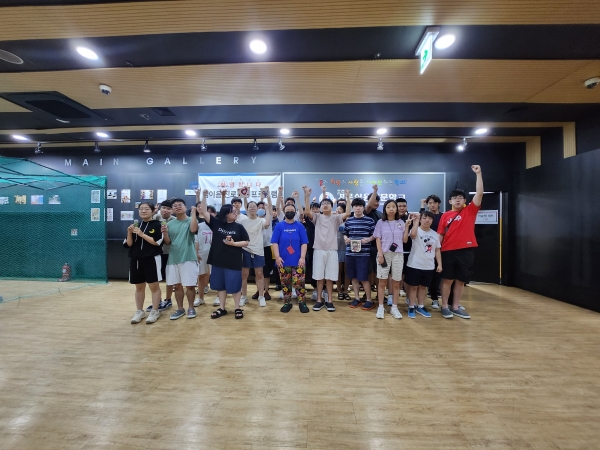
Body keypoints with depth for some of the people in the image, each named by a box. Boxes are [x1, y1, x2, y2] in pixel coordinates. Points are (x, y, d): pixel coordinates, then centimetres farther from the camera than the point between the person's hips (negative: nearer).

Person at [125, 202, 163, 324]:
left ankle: (154, 312, 15)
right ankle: (139, 311, 28)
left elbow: (157, 242, -15)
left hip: (152, 259, -5)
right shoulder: (135, 225, 10)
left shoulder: (157, 225, -4)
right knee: (139, 287, 15)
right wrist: (130, 233, -8)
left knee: (154, 286, 3)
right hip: (136, 259, 5)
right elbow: (129, 244, 9)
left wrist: (142, 234, -17)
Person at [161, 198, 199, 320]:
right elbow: (168, 242, 10)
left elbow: (193, 229, -24)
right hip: (173, 259, 4)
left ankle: (191, 308, 20)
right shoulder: (170, 224, 10)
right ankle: (180, 309, 26)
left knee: (189, 285, 2)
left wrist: (193, 212, -19)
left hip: (188, 258, -4)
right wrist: (165, 233, -10)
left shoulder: (191, 220, -1)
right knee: (177, 285, 12)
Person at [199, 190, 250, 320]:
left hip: (233, 261, -2)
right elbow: (204, 212, -4)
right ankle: (222, 308, 28)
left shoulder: (238, 227, -2)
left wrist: (233, 243, -15)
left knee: (234, 285, 5)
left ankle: (237, 308, 21)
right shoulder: (216, 223, 1)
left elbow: (246, 242, -1)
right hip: (218, 260, 2)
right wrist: (204, 196, -12)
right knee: (220, 285, 13)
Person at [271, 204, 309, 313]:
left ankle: (302, 303, 20)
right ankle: (287, 303, 27)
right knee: (285, 283, 11)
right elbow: (274, 242, -2)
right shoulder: (279, 226, 2)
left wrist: (302, 257, -10)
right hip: (283, 261, 1)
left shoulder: (300, 226, 2)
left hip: (298, 261, -1)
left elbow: (304, 243, -1)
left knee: (299, 283, 1)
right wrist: (277, 257, -11)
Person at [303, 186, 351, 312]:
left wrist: (348, 197, -14)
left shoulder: (336, 218, 6)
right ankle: (319, 300, 19)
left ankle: (329, 301, 19)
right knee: (319, 277, 7)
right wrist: (307, 196, -19)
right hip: (319, 250, 0)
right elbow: (307, 212, -11)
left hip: (332, 251, 0)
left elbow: (347, 213, -10)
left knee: (330, 278, 6)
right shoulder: (317, 217, 6)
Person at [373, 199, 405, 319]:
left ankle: (394, 307, 19)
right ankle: (381, 307, 12)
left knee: (396, 283, 7)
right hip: (384, 254, -2)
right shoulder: (380, 223, 2)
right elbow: (378, 240, -1)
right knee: (382, 282, 2)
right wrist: (380, 254, -11)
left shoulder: (401, 223, 8)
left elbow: (404, 240, 6)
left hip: (398, 255, 2)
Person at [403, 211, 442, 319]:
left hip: (429, 266, 5)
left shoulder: (435, 234, 7)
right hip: (414, 265, -5)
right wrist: (416, 220, -29)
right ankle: (411, 307, 15)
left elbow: (437, 250, 10)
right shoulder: (417, 230, -8)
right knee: (413, 286, 4)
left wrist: (439, 264, 4)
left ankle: (421, 307, 30)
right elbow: (412, 234, -35)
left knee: (423, 286, 16)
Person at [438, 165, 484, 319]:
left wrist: (478, 174, -7)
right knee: (447, 279, 5)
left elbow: (479, 193, -4)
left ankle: (455, 307, 23)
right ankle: (444, 306, 15)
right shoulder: (445, 215, 4)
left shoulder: (470, 211, 6)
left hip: (466, 251, 2)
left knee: (461, 280, 10)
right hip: (448, 251, -1)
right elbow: (440, 234, 3)